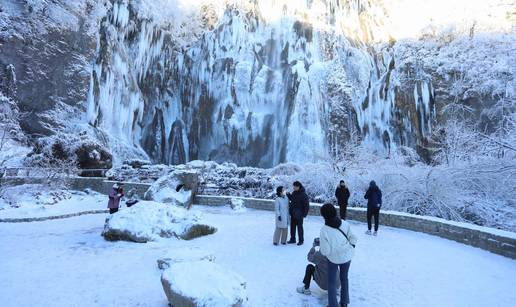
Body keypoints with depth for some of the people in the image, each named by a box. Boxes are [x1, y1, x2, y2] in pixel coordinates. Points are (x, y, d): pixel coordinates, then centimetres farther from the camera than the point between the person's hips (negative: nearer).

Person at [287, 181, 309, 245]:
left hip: (299, 214, -7)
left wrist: (304, 214, -17)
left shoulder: (303, 195, -18)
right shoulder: (294, 193, 4)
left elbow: (307, 205, -15)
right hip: (293, 213, 7)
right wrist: (288, 195, 2)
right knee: (292, 226, 14)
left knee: (299, 227, 3)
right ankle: (292, 239, 26)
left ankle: (301, 240, 17)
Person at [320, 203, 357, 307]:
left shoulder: (324, 230, -26)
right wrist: (351, 247, 10)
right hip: (347, 256, 4)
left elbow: (325, 251, -20)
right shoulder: (345, 224, -17)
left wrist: (324, 252, 2)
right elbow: (353, 238, -7)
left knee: (332, 282, 16)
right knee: (344, 278, 25)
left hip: (333, 258, -4)